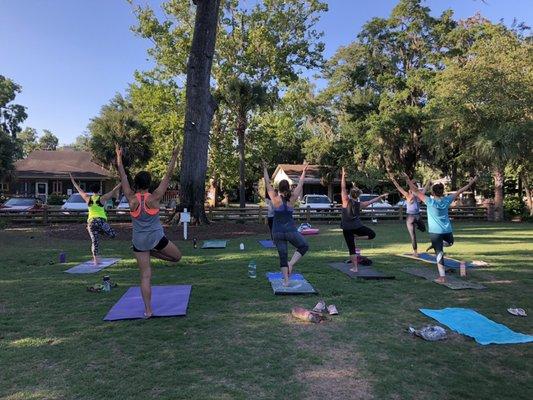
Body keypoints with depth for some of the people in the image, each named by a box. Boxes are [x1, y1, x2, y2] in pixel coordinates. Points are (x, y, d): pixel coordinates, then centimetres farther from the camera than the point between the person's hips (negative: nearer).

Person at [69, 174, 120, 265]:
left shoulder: (88, 198, 8)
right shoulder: (102, 198, -2)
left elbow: (78, 189, 19)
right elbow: (114, 191, -1)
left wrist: (72, 179, 30)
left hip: (91, 222, 4)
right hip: (101, 221, -4)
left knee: (94, 241, 6)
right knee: (113, 235, 9)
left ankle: (95, 259, 3)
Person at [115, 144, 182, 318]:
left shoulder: (131, 198, -6)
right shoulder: (154, 198, -10)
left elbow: (123, 177, 3)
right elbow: (168, 176, -6)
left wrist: (119, 157, 12)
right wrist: (174, 157, 0)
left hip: (139, 241, 3)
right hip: (156, 237, -3)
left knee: (145, 276, 5)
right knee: (177, 256, 23)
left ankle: (148, 310, 4)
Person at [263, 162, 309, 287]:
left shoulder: (275, 199, -6)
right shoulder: (292, 199, -3)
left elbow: (268, 183, 2)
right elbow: (300, 184, 8)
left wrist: (265, 169, 11)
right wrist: (303, 172, 20)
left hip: (277, 232, 1)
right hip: (290, 230, -1)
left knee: (283, 256, 10)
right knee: (304, 246, 20)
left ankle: (286, 280, 7)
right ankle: (291, 263, 0)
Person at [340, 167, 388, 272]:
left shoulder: (346, 201, -8)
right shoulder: (360, 204, -1)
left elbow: (343, 188, -10)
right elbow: (372, 201, 12)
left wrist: (343, 176, -6)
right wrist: (381, 196, 26)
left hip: (347, 229, -1)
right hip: (357, 226, 1)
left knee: (351, 248, 3)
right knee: (372, 234, 22)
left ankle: (355, 267, 2)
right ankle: (357, 236, 0)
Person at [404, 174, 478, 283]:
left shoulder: (430, 201, -11)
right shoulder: (447, 200, 0)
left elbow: (416, 191, -14)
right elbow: (459, 191, 12)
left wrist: (408, 179, -12)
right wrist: (471, 183, 23)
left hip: (435, 232, -3)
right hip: (447, 231, 4)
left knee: (439, 253, -1)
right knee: (450, 242, 37)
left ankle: (442, 277, 0)